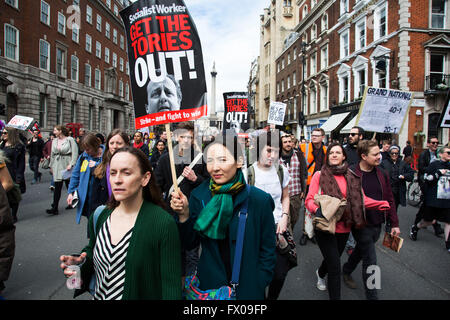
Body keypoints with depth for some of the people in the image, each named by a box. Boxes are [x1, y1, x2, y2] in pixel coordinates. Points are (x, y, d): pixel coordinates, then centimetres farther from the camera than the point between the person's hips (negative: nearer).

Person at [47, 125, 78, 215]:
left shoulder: (70, 140, -5)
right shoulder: (54, 141, 12)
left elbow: (75, 153, -11)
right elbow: (52, 154, 19)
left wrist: (71, 164, -19)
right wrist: (51, 166, 18)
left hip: (67, 165, -4)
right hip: (57, 166, 4)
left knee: (69, 186, 9)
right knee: (57, 187, -2)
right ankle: (55, 208, -4)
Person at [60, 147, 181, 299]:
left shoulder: (164, 224, -24)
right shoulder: (99, 217, -7)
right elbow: (92, 251, 10)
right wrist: (80, 263, -9)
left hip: (143, 295, -4)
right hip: (99, 295, 5)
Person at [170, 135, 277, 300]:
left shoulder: (260, 200, -15)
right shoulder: (198, 195, -8)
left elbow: (267, 251, -6)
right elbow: (190, 244, -5)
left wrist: (257, 287, -11)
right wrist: (184, 215, -20)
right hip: (209, 284, 3)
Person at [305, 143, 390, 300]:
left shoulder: (351, 177, 3)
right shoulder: (319, 175, -5)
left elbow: (361, 200, -3)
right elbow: (309, 199, -6)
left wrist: (382, 204, -18)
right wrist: (318, 209, -26)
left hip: (344, 227, 4)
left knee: (333, 259, 23)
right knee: (335, 266, -7)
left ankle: (320, 273, 56)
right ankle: (335, 296, 14)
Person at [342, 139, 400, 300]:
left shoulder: (382, 174, 3)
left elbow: (389, 199, 9)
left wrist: (394, 223, 8)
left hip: (377, 224, 6)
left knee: (361, 250, 24)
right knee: (370, 261, -2)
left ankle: (346, 271, 50)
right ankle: (372, 295, 15)